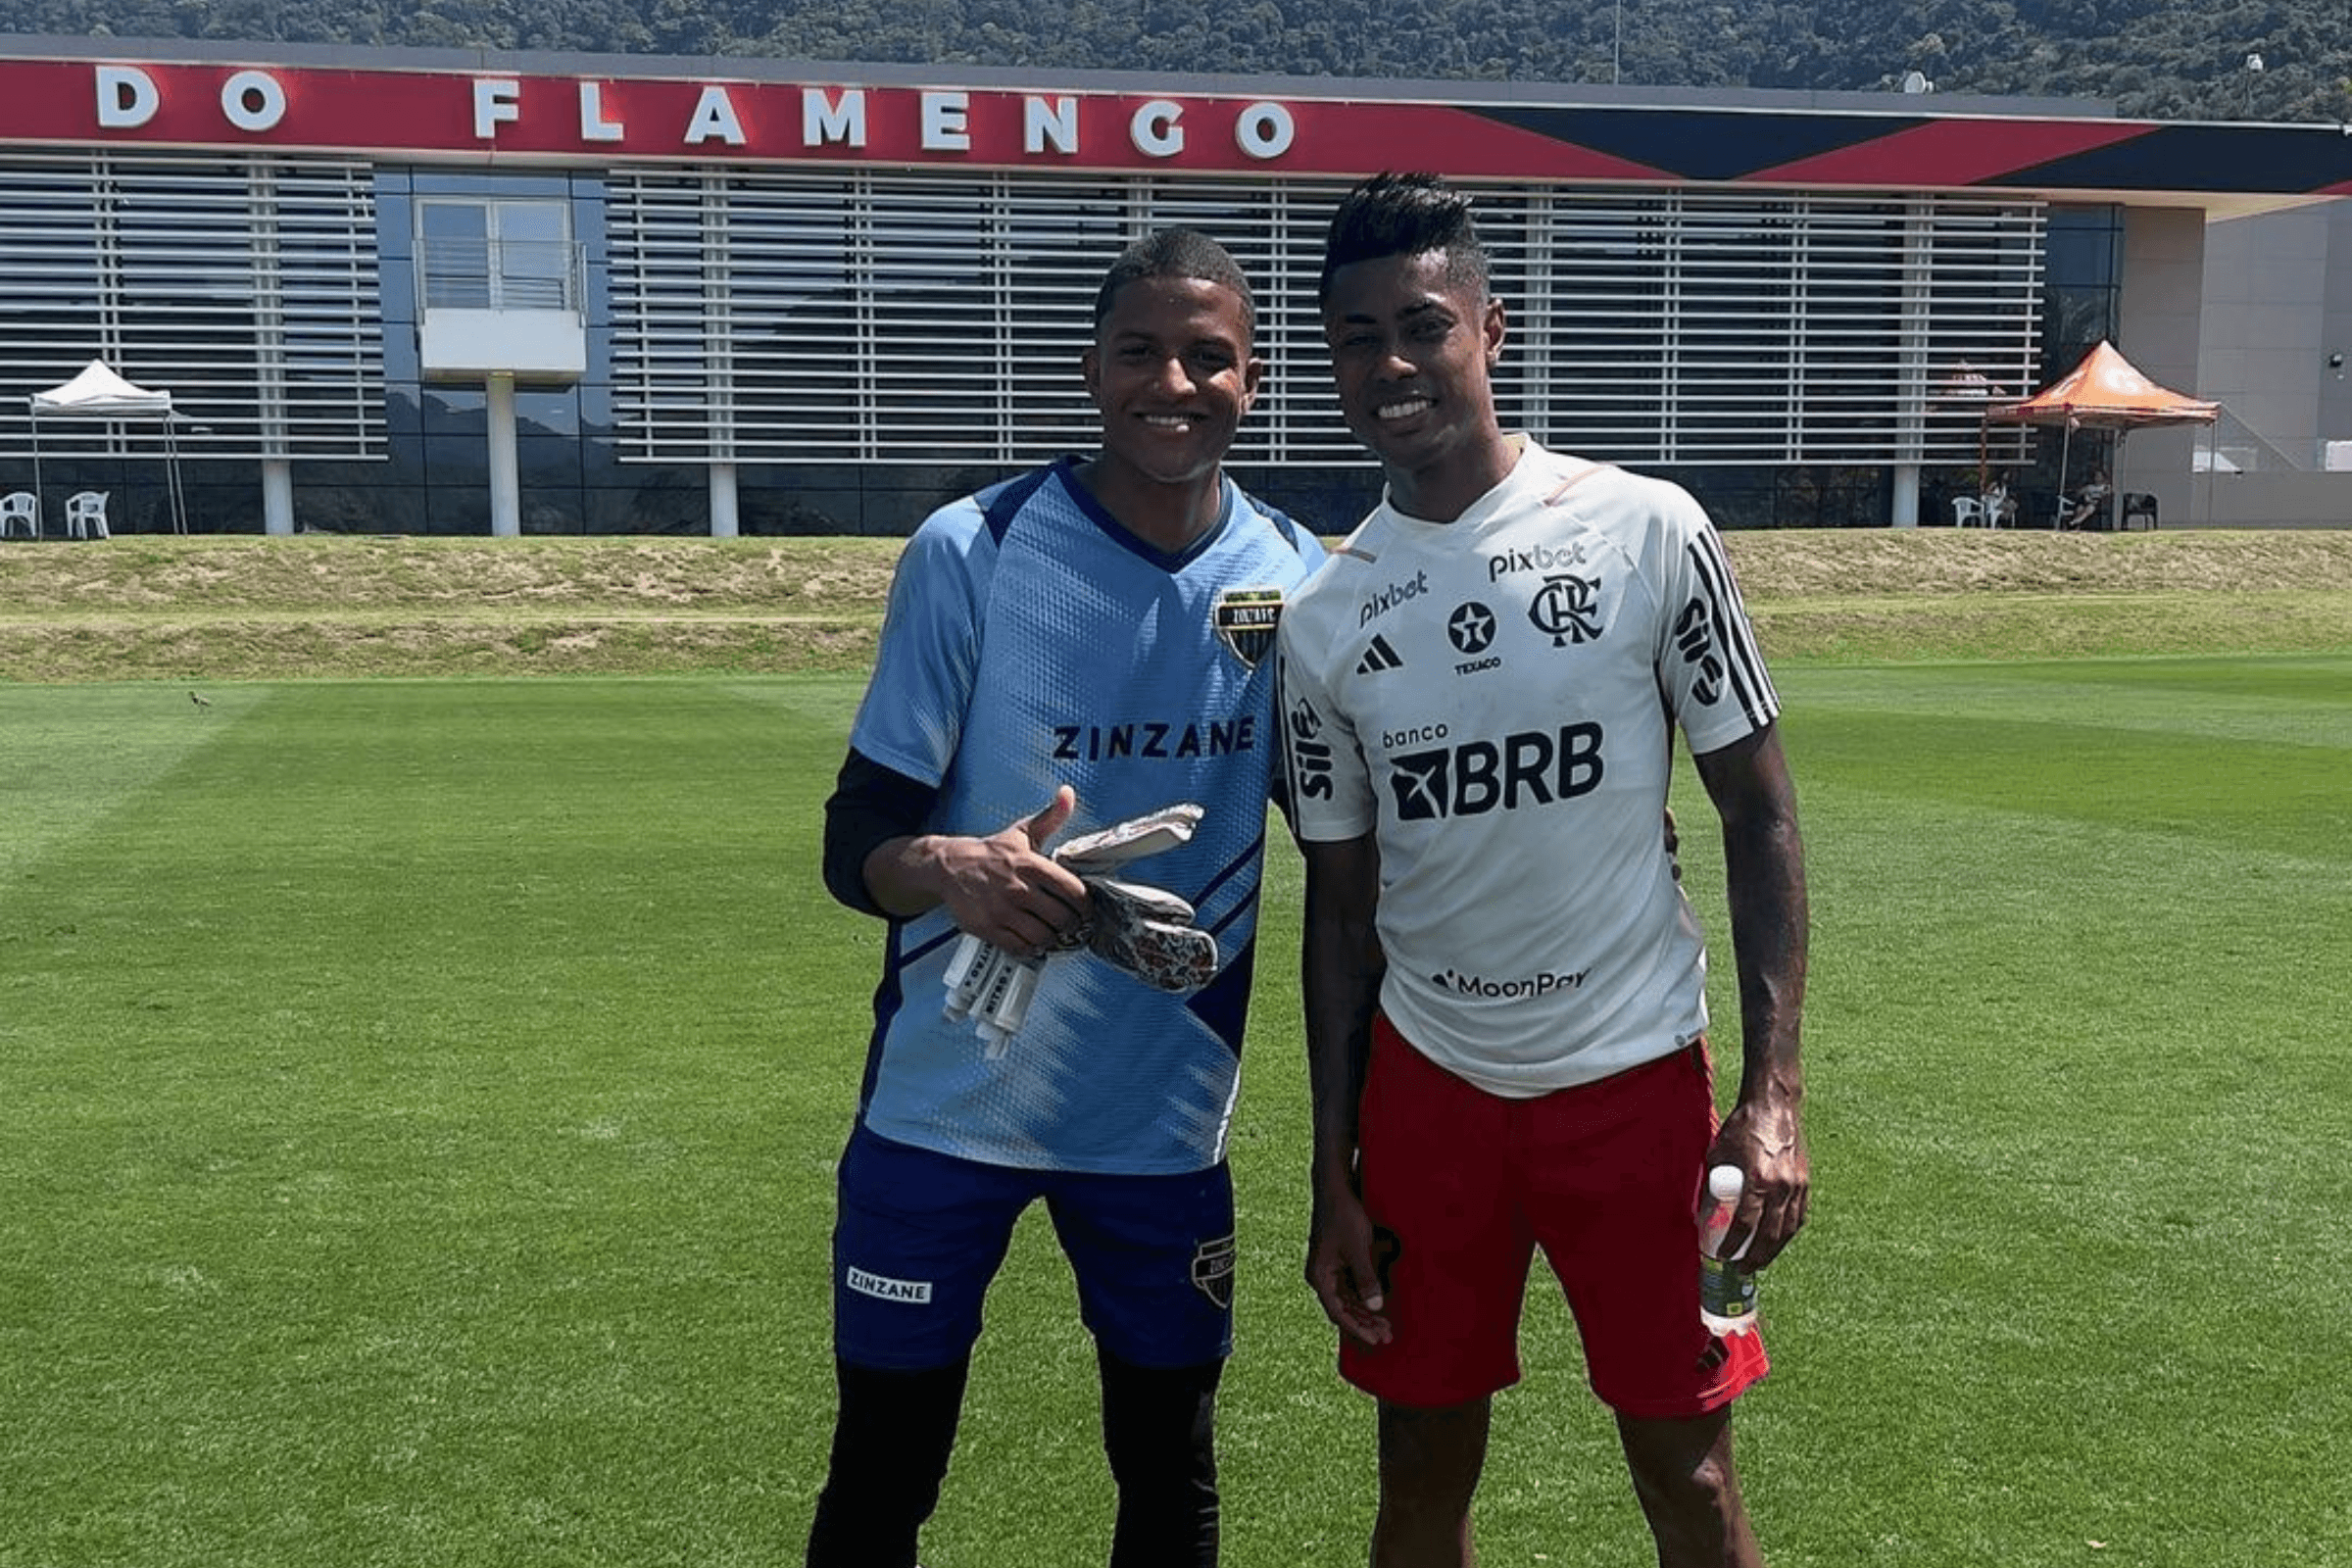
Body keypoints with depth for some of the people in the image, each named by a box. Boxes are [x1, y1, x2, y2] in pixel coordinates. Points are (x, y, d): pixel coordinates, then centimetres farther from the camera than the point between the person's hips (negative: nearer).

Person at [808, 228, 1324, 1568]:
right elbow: (858, 839, -11)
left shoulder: (1297, 577, -3)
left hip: (1166, 1116, 3)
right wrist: (951, 871, -34)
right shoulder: (970, 550, -12)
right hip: (944, 1103, -2)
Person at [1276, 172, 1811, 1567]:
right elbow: (1342, 902, 7)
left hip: (1636, 1074, -2)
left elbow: (1760, 816, -3)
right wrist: (1335, 1174, 6)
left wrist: (1774, 1091, -10)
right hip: (1428, 1082, 3)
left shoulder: (1644, 532, -7)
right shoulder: (1324, 616, 2)